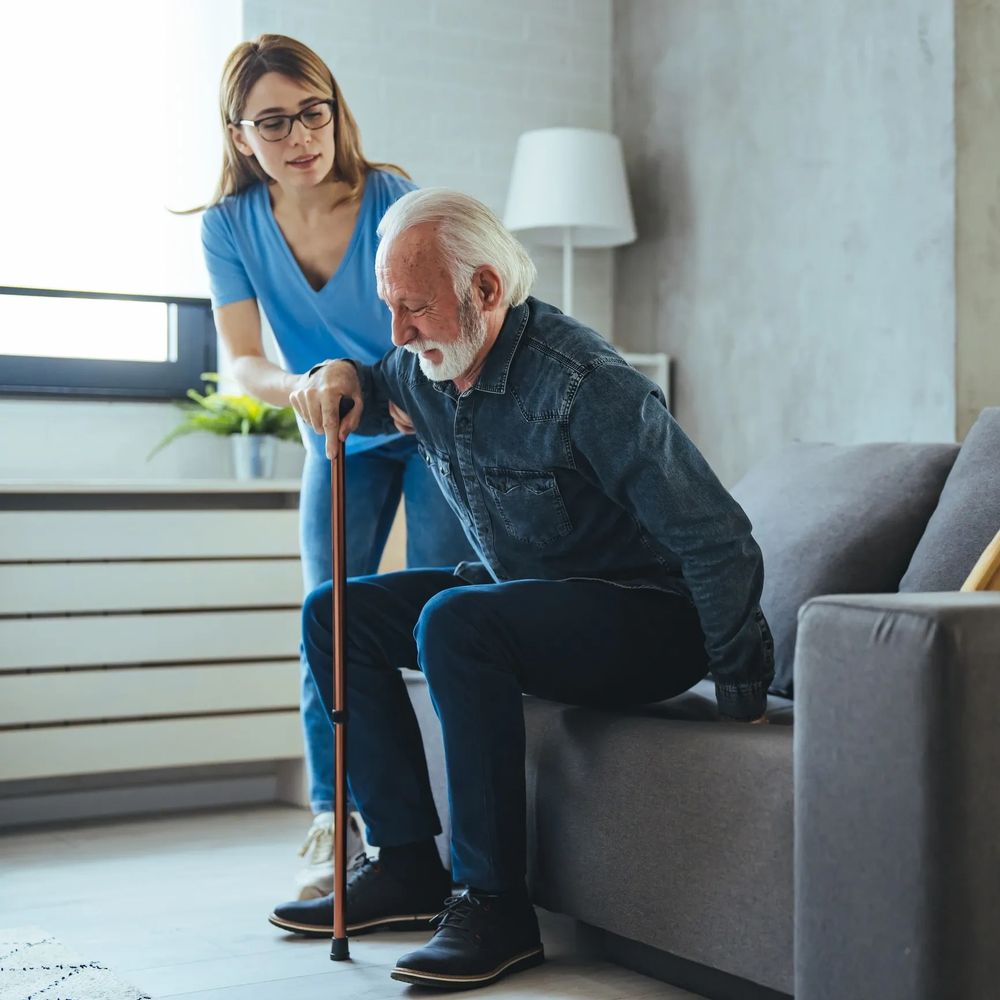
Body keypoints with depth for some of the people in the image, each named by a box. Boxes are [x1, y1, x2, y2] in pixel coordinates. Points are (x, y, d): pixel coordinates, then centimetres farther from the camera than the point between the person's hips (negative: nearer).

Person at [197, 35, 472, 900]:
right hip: (340, 442, 3)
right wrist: (305, 387, -39)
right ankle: (333, 826, 2)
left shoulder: (392, 201, -23)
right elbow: (243, 364, -18)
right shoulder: (231, 226, -13)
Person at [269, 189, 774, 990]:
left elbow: (721, 543, -25)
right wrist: (341, 378, -1)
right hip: (524, 591, 9)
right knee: (335, 612, 1)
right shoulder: (426, 365, -2)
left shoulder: (584, 385, -27)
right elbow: (374, 402, 24)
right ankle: (410, 864, 0)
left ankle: (495, 903, -25)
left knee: (454, 621, -33)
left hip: (646, 616, -9)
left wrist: (743, 697, -18)